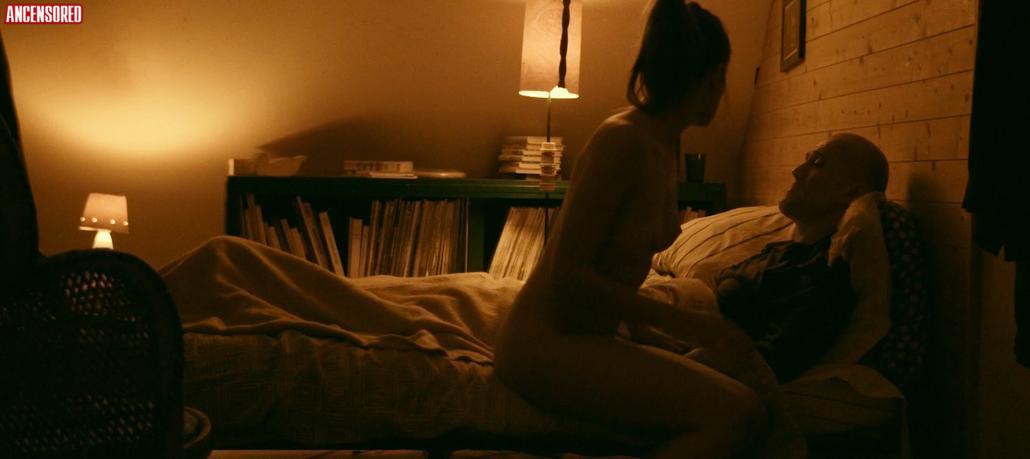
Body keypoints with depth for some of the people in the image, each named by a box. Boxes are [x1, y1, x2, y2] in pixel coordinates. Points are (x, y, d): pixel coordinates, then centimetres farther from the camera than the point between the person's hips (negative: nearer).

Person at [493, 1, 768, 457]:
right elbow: (566, 274, -20)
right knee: (738, 414, -23)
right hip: (547, 343, -9)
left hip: (587, 337, 9)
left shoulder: (664, 145, 10)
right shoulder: (623, 140, -17)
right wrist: (683, 321, -18)